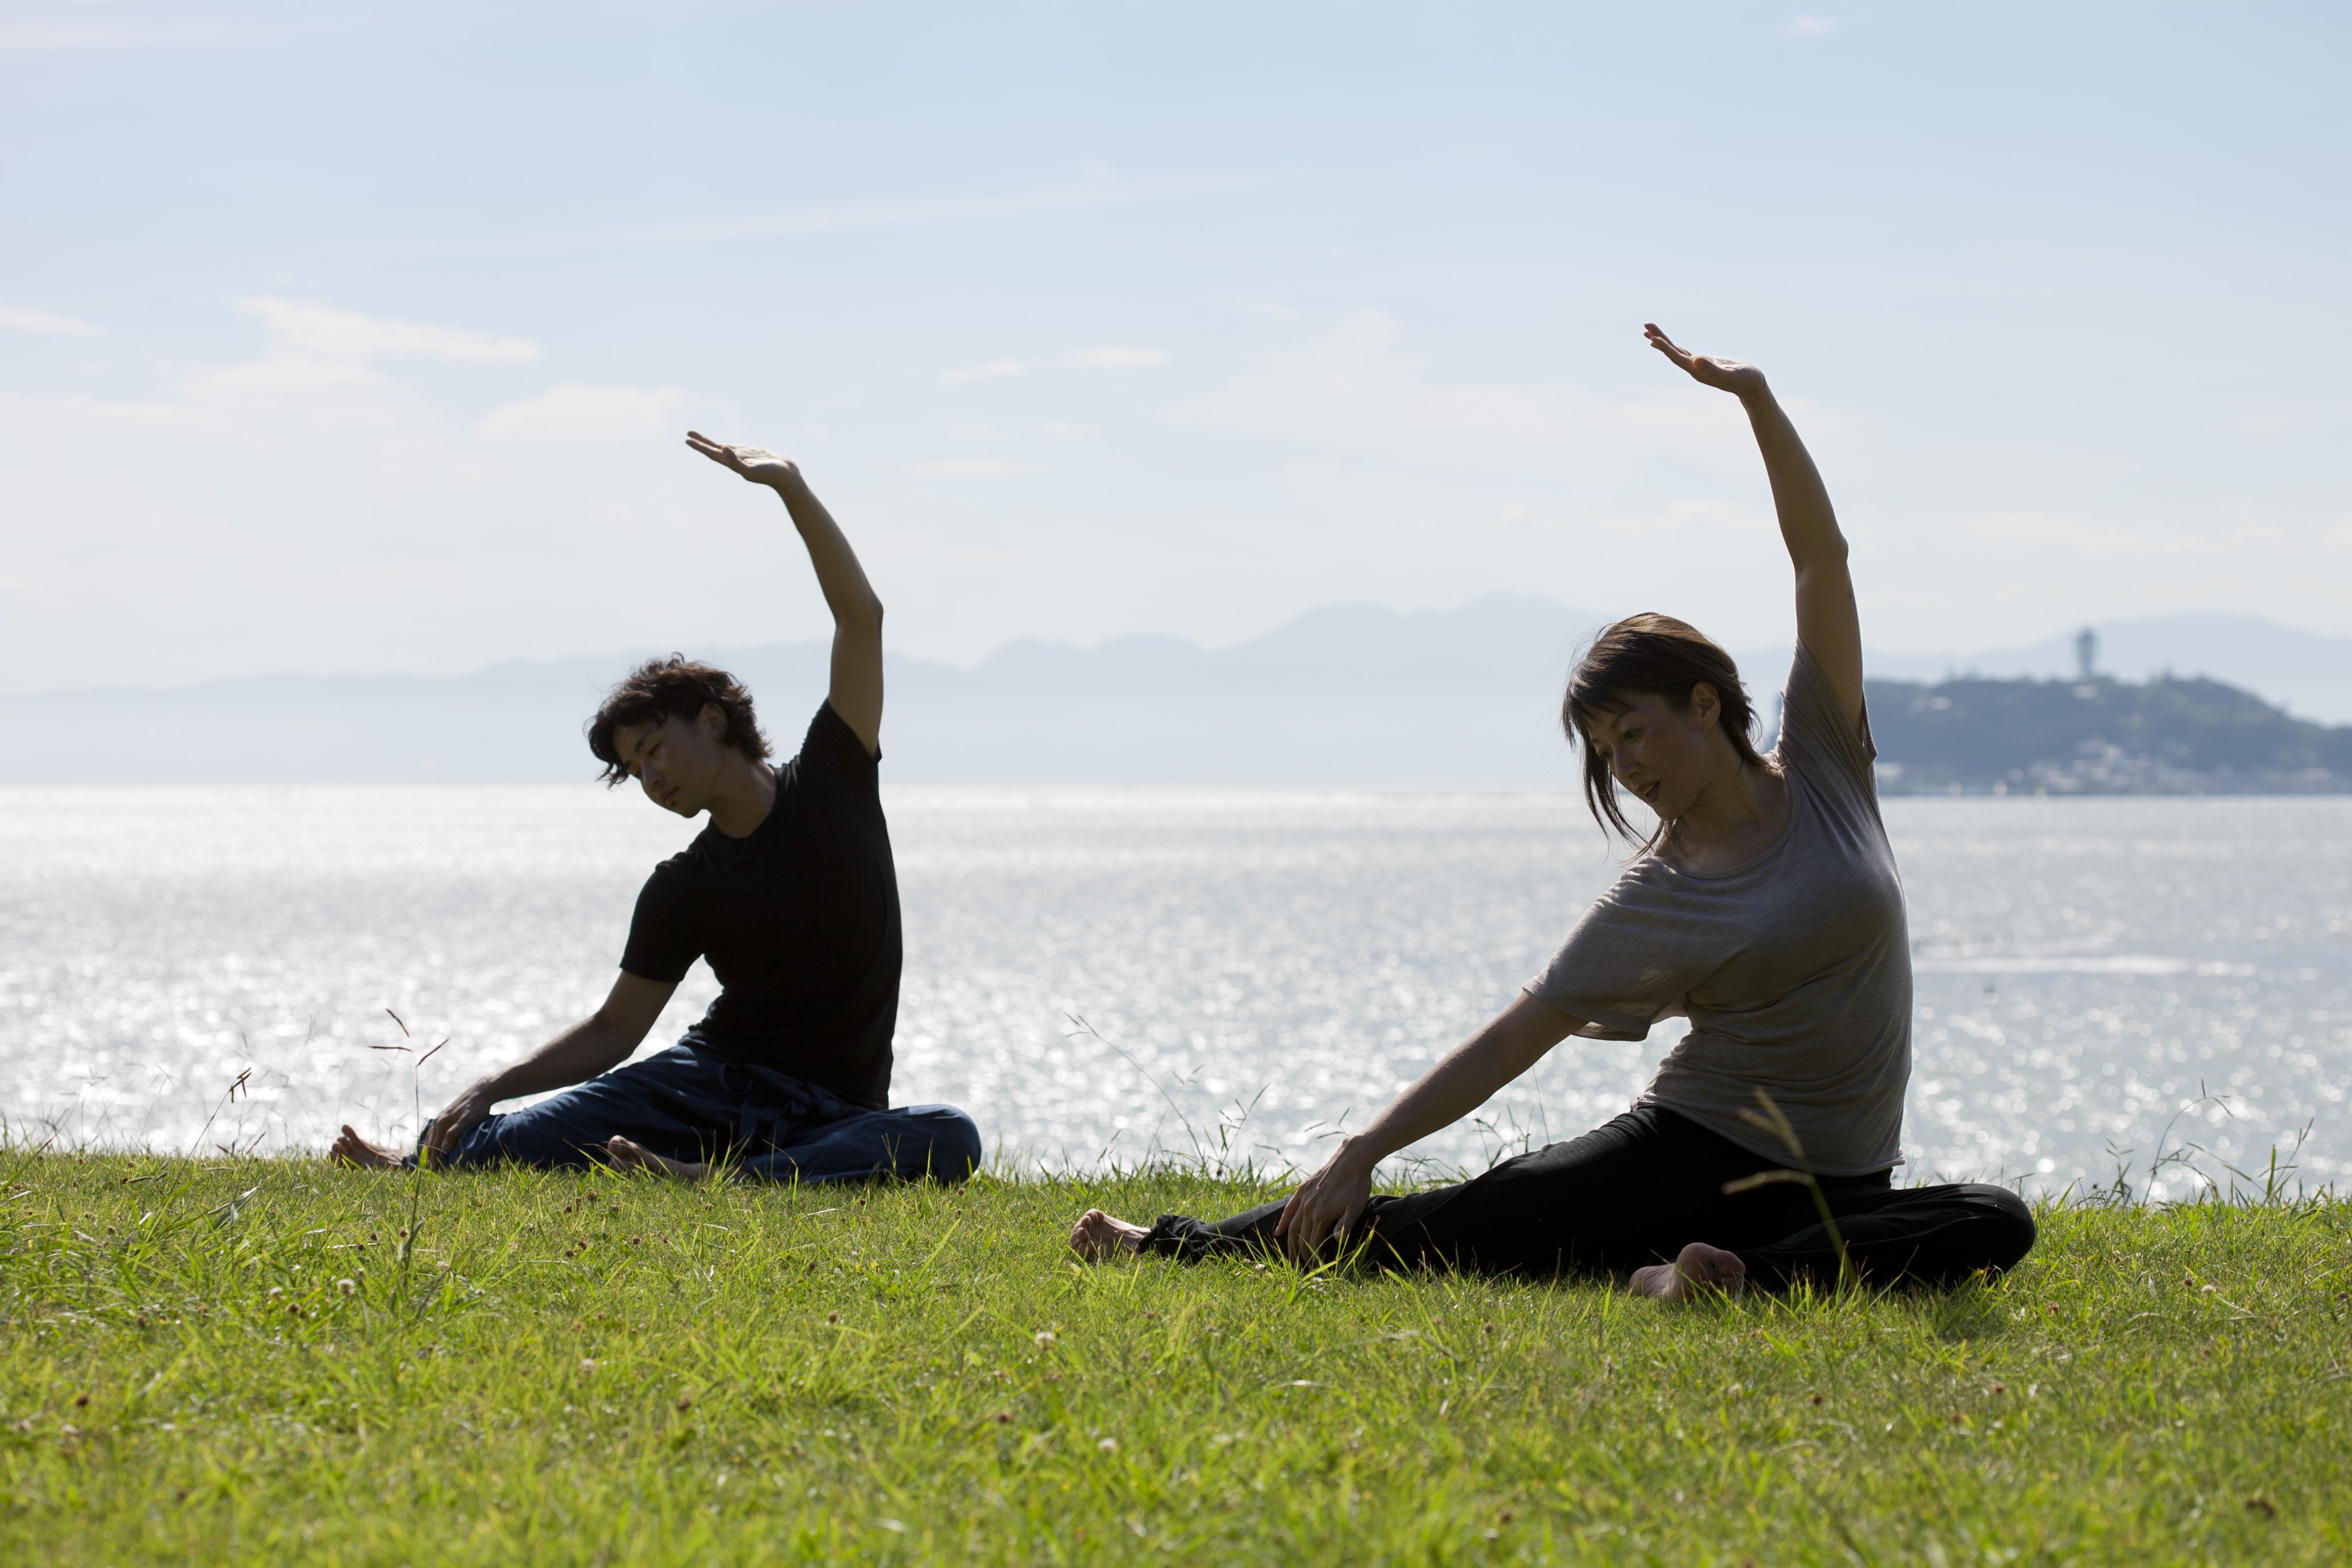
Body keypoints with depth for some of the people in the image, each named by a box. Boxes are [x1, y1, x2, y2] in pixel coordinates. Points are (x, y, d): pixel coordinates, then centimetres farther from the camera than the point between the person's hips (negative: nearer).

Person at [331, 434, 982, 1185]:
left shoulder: (831, 782, 5)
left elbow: (860, 617, -1)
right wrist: (492, 1088, -5)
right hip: (715, 1074, 1)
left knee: (949, 1139, -37)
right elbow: (614, 1029, 8)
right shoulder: (681, 889, 7)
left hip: (832, 1114, -1)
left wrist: (791, 487, -9)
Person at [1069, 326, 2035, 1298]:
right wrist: (1365, 1148, -11)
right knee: (1447, 1226, -11)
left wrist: (1757, 400, -8)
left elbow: (1820, 557, 0)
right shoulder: (1650, 904, -1)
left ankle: (1725, 1274, -39)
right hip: (1686, 1150, -1)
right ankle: (1174, 1247, 1)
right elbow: (1508, 1044, -2)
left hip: (1832, 1189, 1)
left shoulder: (1823, 770, 3)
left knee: (1995, 1226, -29)